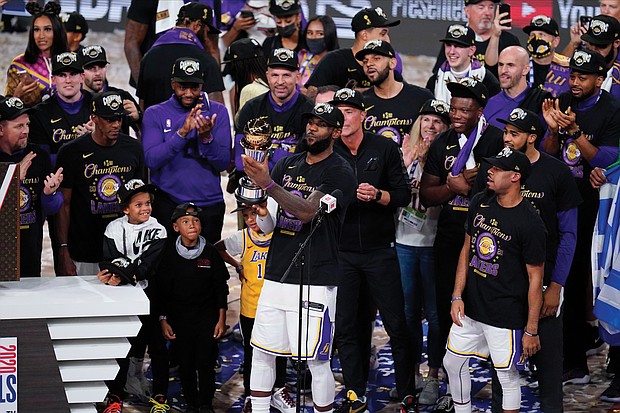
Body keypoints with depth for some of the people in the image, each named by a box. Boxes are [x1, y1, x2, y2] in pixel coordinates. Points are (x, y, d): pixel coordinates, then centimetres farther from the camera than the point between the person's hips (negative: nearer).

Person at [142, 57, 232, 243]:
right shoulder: (155, 114, 0)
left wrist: (206, 137, -22)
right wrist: (182, 133, -24)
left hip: (209, 205, 1)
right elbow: (151, 160, -14)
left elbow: (224, 163, -4)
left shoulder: (217, 111, 2)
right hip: (167, 204, -1)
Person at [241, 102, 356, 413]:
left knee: (317, 360, -4)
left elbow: (308, 211, -21)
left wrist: (268, 184, -31)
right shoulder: (287, 165, 14)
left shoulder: (339, 173, -6)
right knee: (261, 352, 9)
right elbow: (266, 226, 14)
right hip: (276, 275, 6)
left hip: (315, 282, -6)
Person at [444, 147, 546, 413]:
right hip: (470, 309, 7)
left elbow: (535, 279, -13)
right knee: (453, 363, 15)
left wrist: (531, 330, -12)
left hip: (506, 318, -7)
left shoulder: (529, 223, -17)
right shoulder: (479, 203, 3)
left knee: (507, 377, 3)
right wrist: (457, 296, 4)